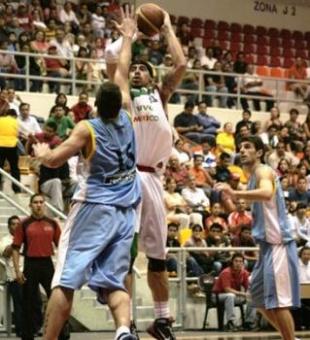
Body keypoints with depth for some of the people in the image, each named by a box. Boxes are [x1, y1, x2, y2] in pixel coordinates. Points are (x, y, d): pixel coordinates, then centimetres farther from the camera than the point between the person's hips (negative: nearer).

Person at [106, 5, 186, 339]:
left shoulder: (159, 96, 19)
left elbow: (180, 64, 11)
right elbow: (113, 61, -1)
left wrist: (167, 28, 18)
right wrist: (127, 37, 14)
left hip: (151, 177, 4)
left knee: (157, 252, 10)